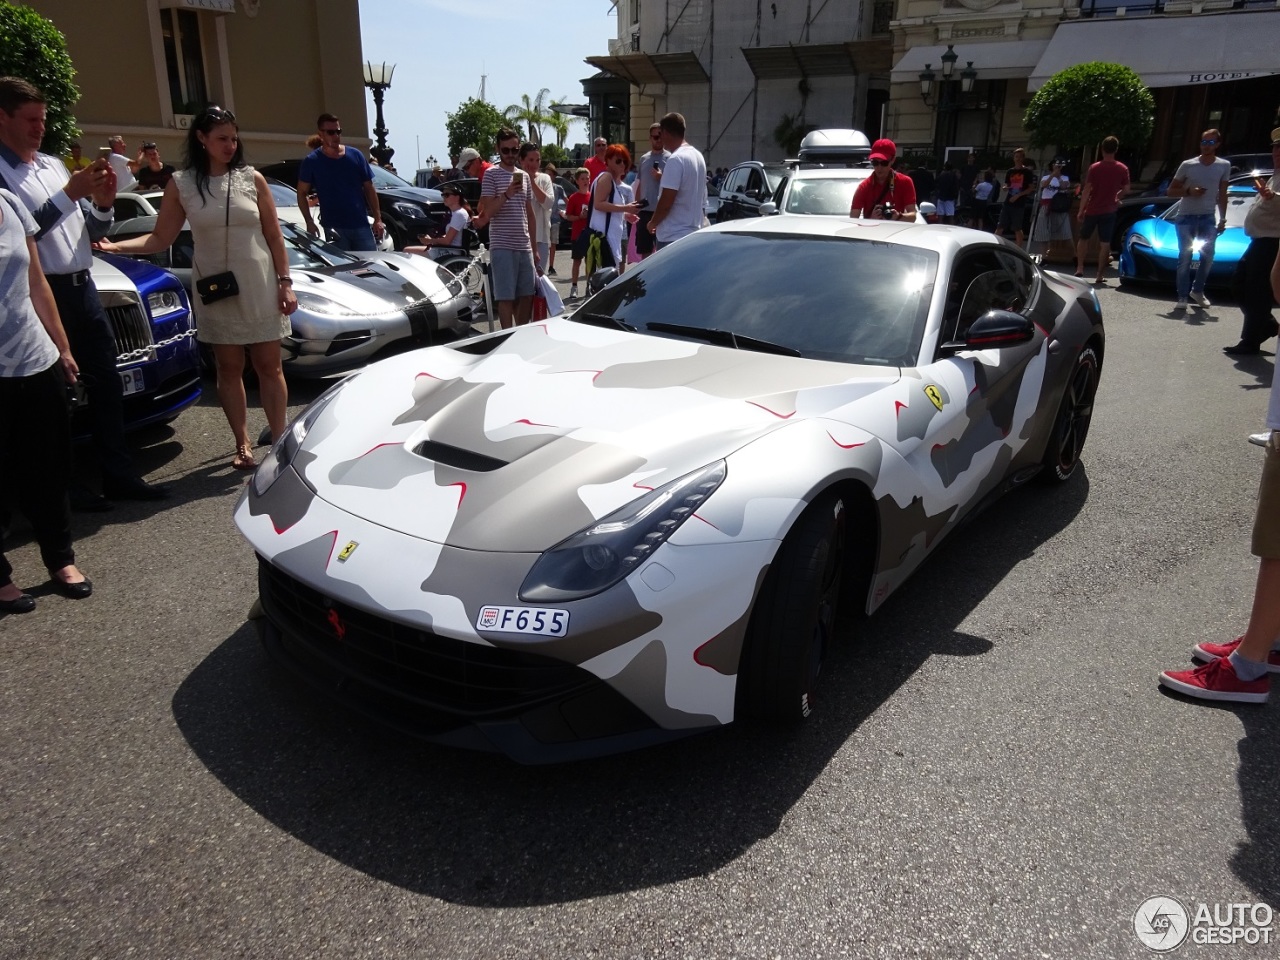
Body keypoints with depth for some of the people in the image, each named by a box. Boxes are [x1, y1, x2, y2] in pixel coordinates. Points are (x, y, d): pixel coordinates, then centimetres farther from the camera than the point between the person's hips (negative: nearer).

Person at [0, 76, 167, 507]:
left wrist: (103, 204, -2)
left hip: (82, 288, 7)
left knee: (107, 384, 9)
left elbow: (93, 232, 18)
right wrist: (69, 194, -17)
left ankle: (119, 475, 17)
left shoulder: (54, 164, 16)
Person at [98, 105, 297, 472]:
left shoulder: (252, 179, 0)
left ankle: (279, 438, 13)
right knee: (230, 369, 7)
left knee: (269, 366, 5)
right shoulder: (181, 184, 0)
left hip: (260, 288, 0)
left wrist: (285, 283, -3)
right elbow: (160, 238, 1)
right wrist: (116, 246, -14)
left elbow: (274, 236, 3)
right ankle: (243, 444, 16)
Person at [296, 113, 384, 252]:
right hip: (334, 229, -2)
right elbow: (302, 193, 4)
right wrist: (309, 222, -9)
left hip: (361, 225, 2)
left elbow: (369, 189, 8)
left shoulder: (355, 156, 6)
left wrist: (377, 219, 0)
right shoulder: (311, 161, 1)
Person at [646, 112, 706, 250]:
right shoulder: (698, 156, 12)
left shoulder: (675, 160, -17)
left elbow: (666, 201, -21)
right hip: (693, 232, 9)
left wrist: (653, 222, -4)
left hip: (673, 236, -9)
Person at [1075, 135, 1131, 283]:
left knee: (1084, 238, 16)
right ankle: (1100, 274, 4)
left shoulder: (1095, 168, -8)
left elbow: (1087, 190, -10)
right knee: (1105, 243, 4)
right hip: (1109, 210, 2)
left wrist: (1081, 210, -6)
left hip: (1092, 210, -1)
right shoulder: (1122, 169, 0)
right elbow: (1126, 189, 4)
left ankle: (1080, 268, 8)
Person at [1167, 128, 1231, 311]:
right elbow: (1171, 190, 2)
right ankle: (1182, 297, -4)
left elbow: (1222, 194, 9)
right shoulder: (1187, 165, -4)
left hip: (1208, 217, 2)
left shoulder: (1224, 166, 2)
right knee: (1185, 257, -6)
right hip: (1186, 217, -2)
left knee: (1208, 256, 0)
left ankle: (1198, 290, 19)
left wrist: (1223, 218, 5)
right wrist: (1188, 191, -17)